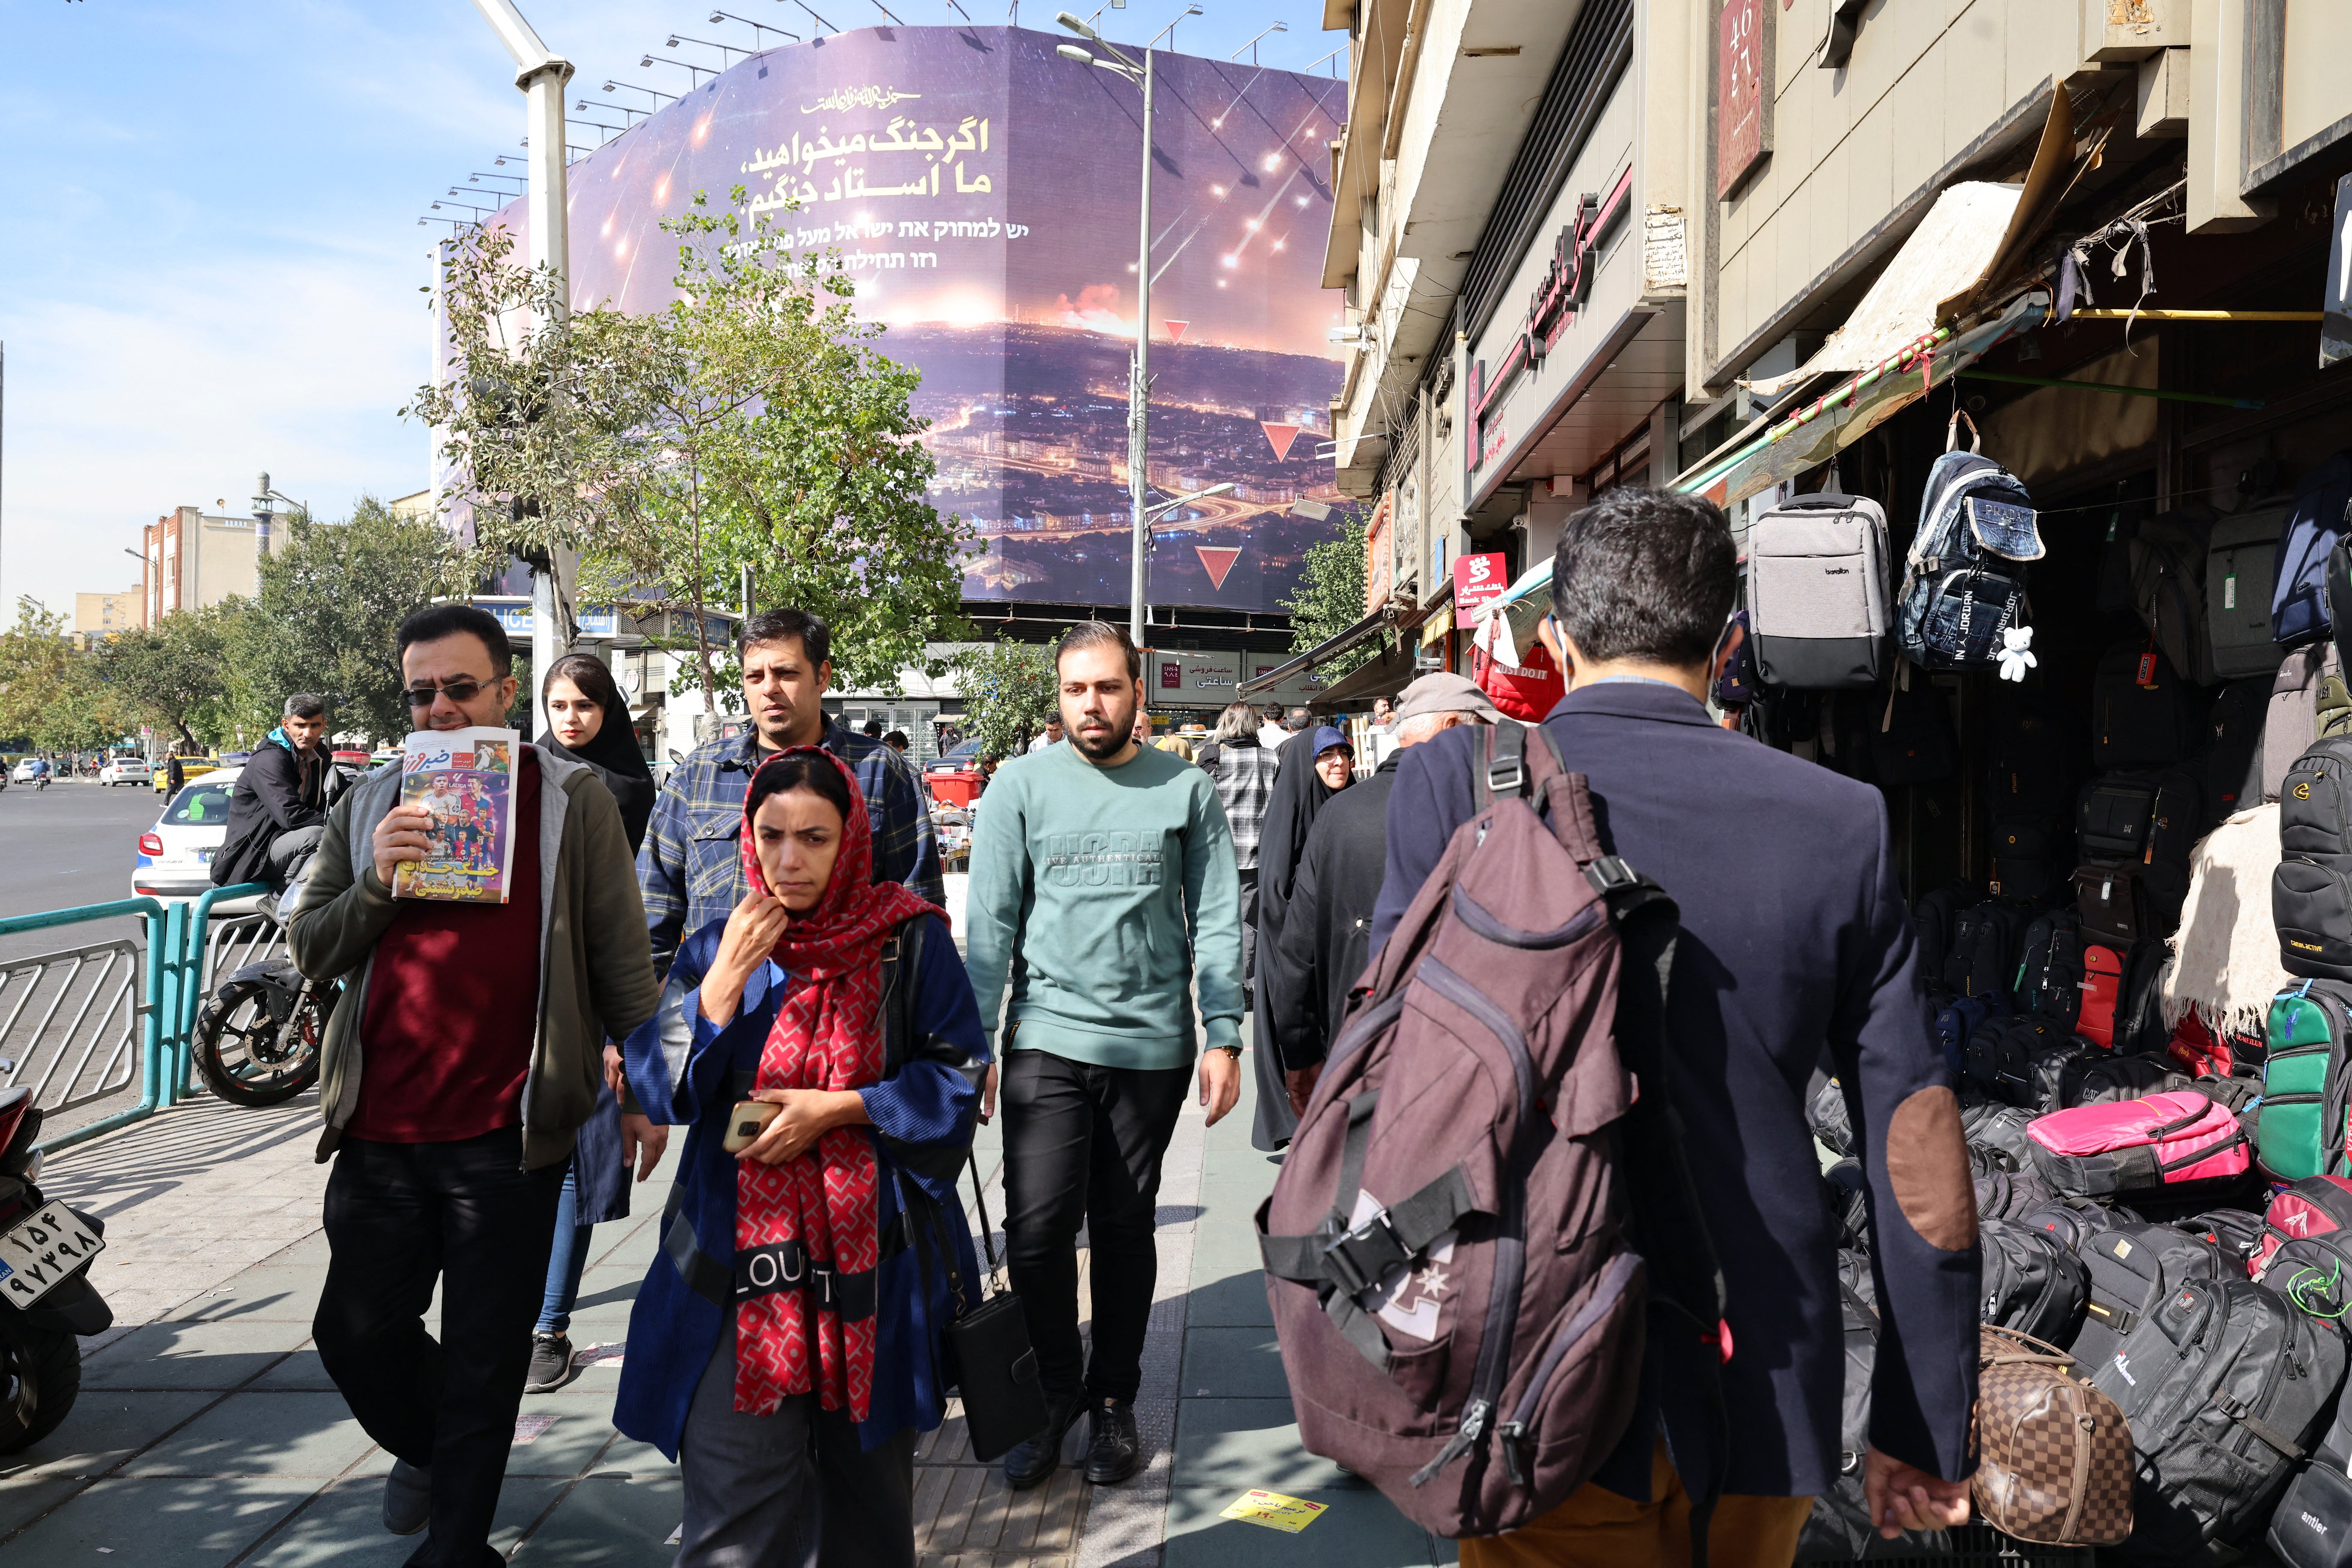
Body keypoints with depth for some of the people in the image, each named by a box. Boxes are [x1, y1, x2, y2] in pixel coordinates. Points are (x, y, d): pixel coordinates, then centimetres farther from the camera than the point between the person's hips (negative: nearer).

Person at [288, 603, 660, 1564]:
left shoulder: (573, 802, -1)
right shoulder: (371, 807, 10)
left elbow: (622, 960, 0)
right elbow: (309, 951, 8)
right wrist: (374, 881, -10)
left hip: (508, 1134, -3)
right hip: (381, 1129, 4)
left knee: (485, 1362, 7)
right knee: (354, 1332, 12)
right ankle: (426, 1447, 44)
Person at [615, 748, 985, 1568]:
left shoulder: (912, 941, -3)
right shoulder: (718, 946, 3)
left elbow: (958, 1073, -1)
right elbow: (659, 1092, -2)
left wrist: (841, 1109, -12)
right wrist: (724, 984, -14)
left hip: (875, 1250, 0)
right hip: (740, 1252, 1)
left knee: (866, 1470, 13)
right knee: (739, 1500, -5)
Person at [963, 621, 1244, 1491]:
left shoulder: (1187, 790, 3)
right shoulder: (1022, 784, 2)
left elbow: (1216, 922, 3)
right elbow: (989, 922, 1)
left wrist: (1223, 1039, -3)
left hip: (1153, 1044, 0)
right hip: (1045, 1037, 0)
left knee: (1125, 1229, 10)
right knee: (1037, 1228, -4)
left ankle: (1114, 1401, 27)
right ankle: (1050, 1397, 18)